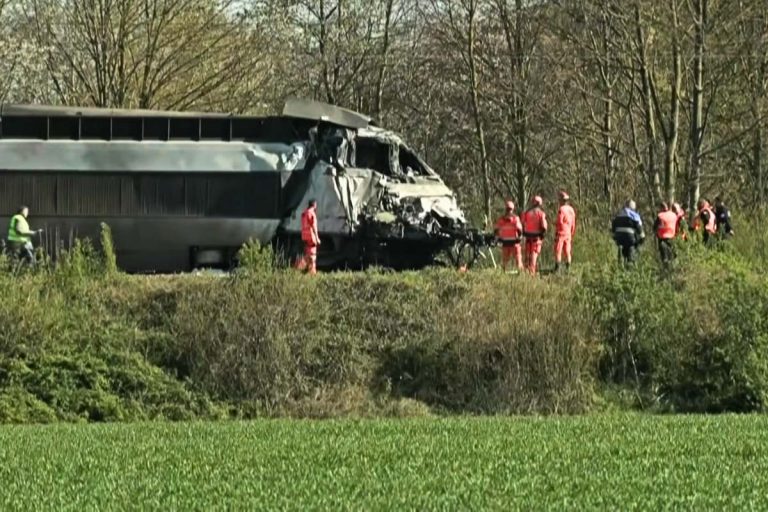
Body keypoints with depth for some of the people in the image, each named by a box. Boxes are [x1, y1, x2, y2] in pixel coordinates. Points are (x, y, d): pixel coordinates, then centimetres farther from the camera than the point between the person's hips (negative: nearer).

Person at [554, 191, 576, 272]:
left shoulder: (562, 209, -15)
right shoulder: (571, 210, 9)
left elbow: (559, 222, -17)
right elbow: (573, 224, 13)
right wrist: (572, 234, 20)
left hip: (561, 233, -7)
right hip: (568, 234, 7)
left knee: (558, 251, -5)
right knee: (567, 252, 9)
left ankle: (557, 268, -9)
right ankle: (568, 268, 9)